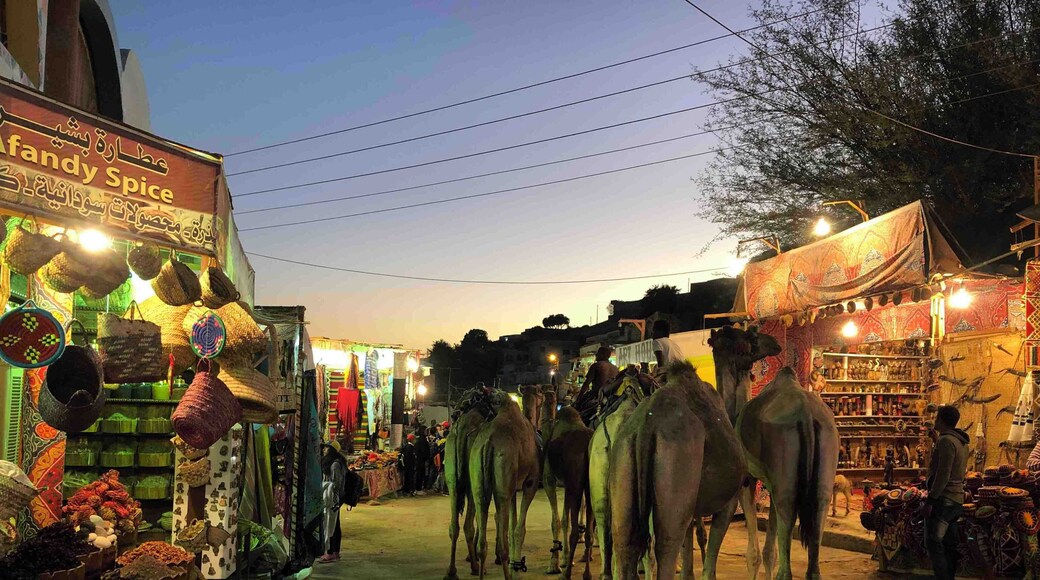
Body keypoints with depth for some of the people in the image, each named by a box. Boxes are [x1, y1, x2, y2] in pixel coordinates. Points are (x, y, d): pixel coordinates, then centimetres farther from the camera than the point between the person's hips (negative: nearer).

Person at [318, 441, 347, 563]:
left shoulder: (335, 464, -16)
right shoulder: (328, 462, 15)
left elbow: (337, 483, -19)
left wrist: (335, 501, -21)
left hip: (331, 499, -10)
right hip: (327, 498, 10)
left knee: (329, 526, -7)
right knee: (334, 526, 12)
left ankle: (330, 553, -4)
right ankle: (335, 552, 18)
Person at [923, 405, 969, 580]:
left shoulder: (946, 440, -15)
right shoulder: (961, 442, 14)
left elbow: (943, 474, -20)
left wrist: (930, 499, -19)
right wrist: (937, 441, 30)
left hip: (943, 499, -10)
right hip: (957, 499, 10)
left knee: (934, 543, -8)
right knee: (949, 544, 12)